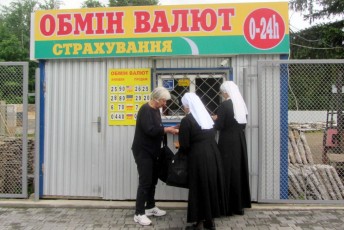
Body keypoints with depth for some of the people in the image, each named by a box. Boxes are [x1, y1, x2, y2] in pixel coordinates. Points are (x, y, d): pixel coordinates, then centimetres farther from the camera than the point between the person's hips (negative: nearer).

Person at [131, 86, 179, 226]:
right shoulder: (145, 109, -18)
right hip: (143, 151, -9)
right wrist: (166, 129, -18)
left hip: (152, 151, 9)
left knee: (153, 180, 16)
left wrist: (168, 129, -2)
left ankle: (150, 207, 30)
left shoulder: (156, 110, 11)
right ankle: (139, 213, 4)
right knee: (145, 182, -6)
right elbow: (150, 130, -28)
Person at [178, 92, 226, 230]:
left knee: (198, 189, 4)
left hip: (198, 158, -7)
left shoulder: (186, 121, -10)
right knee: (212, 186, 14)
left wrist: (180, 147, 11)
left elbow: (184, 146, -12)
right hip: (213, 155, 7)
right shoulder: (208, 117, 12)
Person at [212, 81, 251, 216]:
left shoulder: (224, 105, -13)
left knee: (227, 171, 1)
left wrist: (215, 119, 6)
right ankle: (239, 205, 22)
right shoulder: (241, 104, 8)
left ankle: (228, 206, 9)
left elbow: (219, 126, -15)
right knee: (239, 170, 12)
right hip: (240, 141, 7)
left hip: (228, 142, -7)